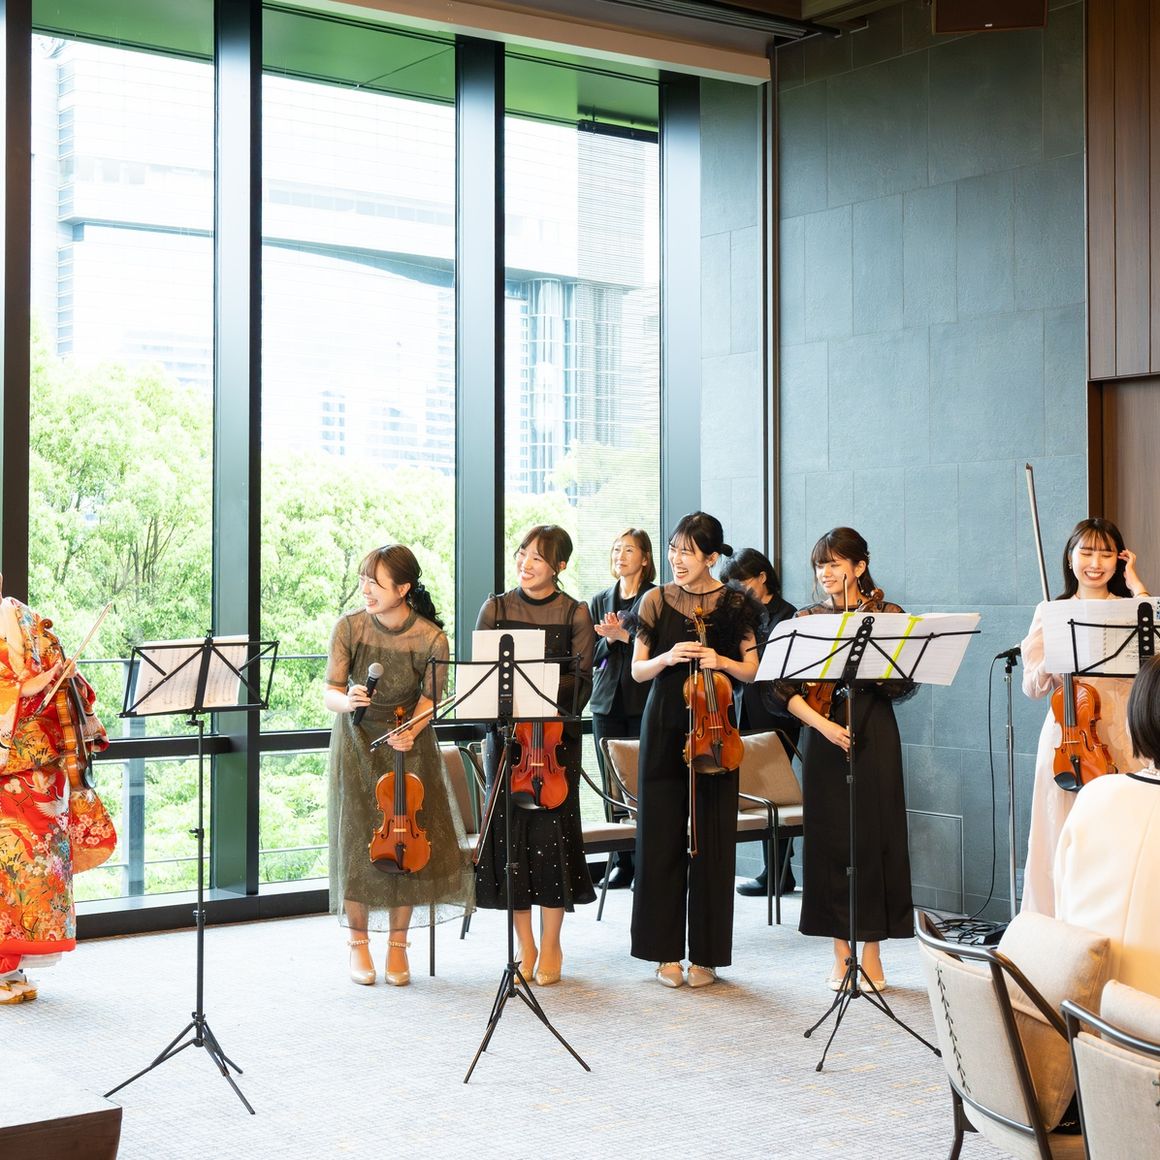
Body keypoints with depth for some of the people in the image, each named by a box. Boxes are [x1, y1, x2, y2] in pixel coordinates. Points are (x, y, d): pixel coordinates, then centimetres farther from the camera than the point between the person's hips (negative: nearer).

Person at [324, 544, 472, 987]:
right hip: (357, 740, 0)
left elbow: (429, 700, -8)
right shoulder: (350, 627, -16)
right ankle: (358, 943, 15)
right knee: (358, 838, -1)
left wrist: (410, 732, -26)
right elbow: (330, 692, -15)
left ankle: (397, 945, 15)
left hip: (409, 741, 0)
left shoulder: (431, 639, -18)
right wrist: (347, 700, -38)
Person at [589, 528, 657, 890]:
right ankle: (621, 862, 10)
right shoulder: (599, 602, 15)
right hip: (607, 702, 5)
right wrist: (608, 639, -8)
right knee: (613, 786, 4)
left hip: (644, 701, -5)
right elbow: (593, 656, 12)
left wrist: (625, 636, -18)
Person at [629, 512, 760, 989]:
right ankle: (667, 952, 12)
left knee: (712, 841, 1)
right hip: (664, 727, 1)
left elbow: (751, 671, 4)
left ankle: (706, 954, 11)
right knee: (662, 837, 2)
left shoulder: (735, 602, 2)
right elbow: (638, 670, 5)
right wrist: (667, 657, -15)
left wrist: (721, 662, -15)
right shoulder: (657, 600, 4)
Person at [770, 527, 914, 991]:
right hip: (823, 738, 2)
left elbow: (901, 685, -4)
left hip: (874, 735, -1)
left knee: (874, 838, -1)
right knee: (829, 840, 3)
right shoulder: (808, 619, 7)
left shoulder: (887, 616, 3)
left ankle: (871, 954, 10)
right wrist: (822, 724, -14)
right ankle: (841, 956, 13)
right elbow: (785, 688, 0)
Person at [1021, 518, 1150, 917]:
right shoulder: (1050, 612, 9)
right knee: (1061, 844, 1)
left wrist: (1136, 585, -9)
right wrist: (1051, 665, -16)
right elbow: (1032, 686, 6)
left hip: (1118, 738, -1)